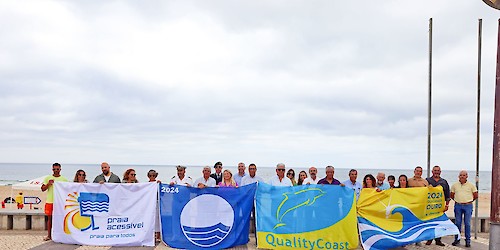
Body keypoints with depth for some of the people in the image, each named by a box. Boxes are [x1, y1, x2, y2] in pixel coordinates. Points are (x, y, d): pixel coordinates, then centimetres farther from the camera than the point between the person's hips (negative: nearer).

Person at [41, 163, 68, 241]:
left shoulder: (64, 179, 7)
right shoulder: (48, 178, 8)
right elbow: (43, 189, 5)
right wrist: (48, 184, -11)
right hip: (50, 201, 1)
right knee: (49, 218, 5)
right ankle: (49, 235, 12)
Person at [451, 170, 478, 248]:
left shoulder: (471, 185, 2)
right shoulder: (455, 185, 6)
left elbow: (476, 196, 9)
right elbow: (451, 195, 15)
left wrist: (469, 201, 9)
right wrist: (457, 200, 9)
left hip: (468, 206, -2)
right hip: (458, 206, 2)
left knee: (467, 223, 0)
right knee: (457, 223, 5)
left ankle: (468, 240, 7)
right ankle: (457, 239, 13)